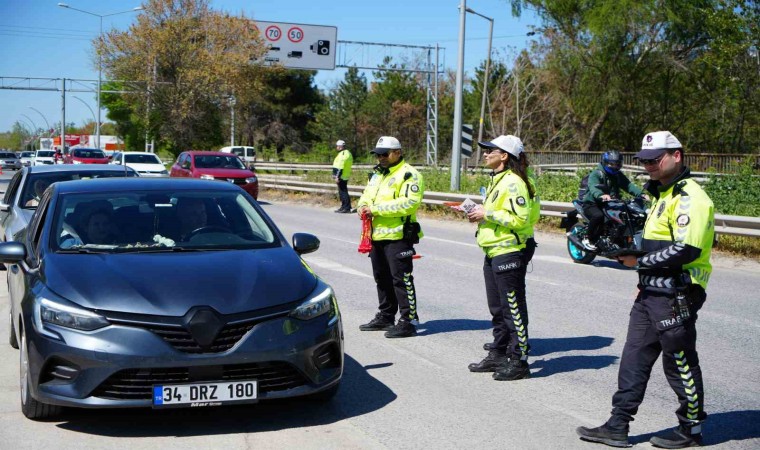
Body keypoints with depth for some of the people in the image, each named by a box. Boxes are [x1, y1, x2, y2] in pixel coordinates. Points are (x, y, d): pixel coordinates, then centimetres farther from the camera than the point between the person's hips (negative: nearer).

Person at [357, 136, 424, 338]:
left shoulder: (409, 175, -10)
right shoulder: (376, 175, 20)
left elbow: (409, 203, -22)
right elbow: (366, 196, 24)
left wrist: (376, 208, -21)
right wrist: (363, 207, -2)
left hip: (398, 236, -9)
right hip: (376, 236, 9)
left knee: (401, 279, -8)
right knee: (382, 278, 17)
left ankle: (408, 320, -3)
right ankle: (385, 316, 28)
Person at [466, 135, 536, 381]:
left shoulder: (513, 181, -16)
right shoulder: (497, 180, 17)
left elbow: (519, 219, -23)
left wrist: (488, 215, -19)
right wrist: (480, 213, 9)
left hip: (508, 253, -11)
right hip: (493, 252, 11)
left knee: (513, 309, -4)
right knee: (497, 309, 17)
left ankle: (519, 361, 2)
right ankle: (498, 355, 27)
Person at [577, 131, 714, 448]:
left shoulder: (689, 197, -15)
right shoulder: (662, 194, 18)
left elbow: (687, 249, -24)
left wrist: (640, 261, -16)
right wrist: (631, 251, 10)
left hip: (676, 296, -10)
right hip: (651, 292, 10)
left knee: (680, 362, 3)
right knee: (634, 357, 9)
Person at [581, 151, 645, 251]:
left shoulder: (618, 175, 10)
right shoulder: (596, 174, -11)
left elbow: (629, 185, -5)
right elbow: (593, 187, -31)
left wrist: (641, 194, -25)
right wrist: (601, 195, -54)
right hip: (592, 204, -6)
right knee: (598, 216, -37)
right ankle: (588, 239, -18)